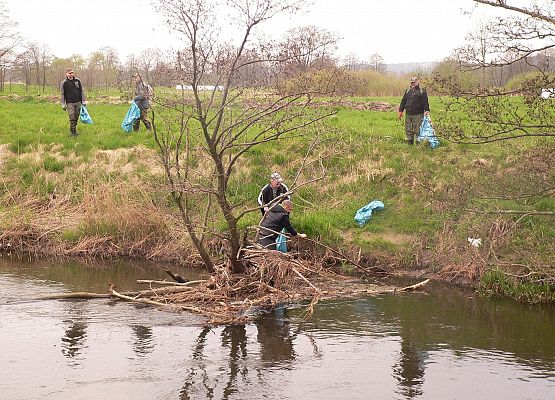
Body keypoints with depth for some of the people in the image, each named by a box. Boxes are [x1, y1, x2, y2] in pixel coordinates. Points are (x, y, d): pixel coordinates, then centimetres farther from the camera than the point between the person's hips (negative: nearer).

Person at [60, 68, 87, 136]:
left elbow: (82, 91, 12)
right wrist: (63, 104, -2)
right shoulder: (64, 83, 0)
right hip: (70, 103, -3)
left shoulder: (78, 81, 7)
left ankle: (74, 128, 22)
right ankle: (73, 131, -1)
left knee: (76, 117, 6)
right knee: (72, 118, -8)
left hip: (78, 102, 3)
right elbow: (62, 94, 2)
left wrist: (83, 101, 7)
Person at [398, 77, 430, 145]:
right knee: (408, 130, 7)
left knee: (418, 130, -6)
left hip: (418, 115, -5)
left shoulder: (422, 92, 1)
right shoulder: (407, 91, 16)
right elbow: (403, 101, 19)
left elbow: (425, 102, -4)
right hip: (408, 114, 5)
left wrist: (426, 110, -17)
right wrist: (400, 110, 14)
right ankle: (409, 143, 15)